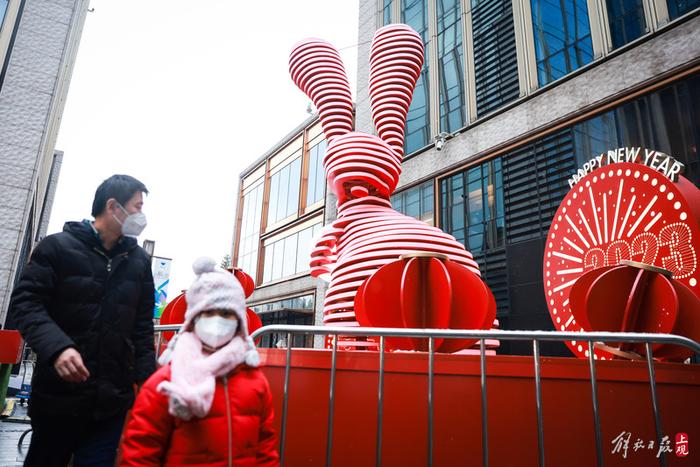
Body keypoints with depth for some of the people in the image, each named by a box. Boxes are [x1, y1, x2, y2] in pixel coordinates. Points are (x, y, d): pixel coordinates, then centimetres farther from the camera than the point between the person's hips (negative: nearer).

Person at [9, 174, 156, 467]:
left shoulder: (139, 260, 8)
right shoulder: (58, 246, -3)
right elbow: (25, 302, -10)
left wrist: (147, 378, 2)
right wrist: (56, 347, -27)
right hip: (57, 393, -2)